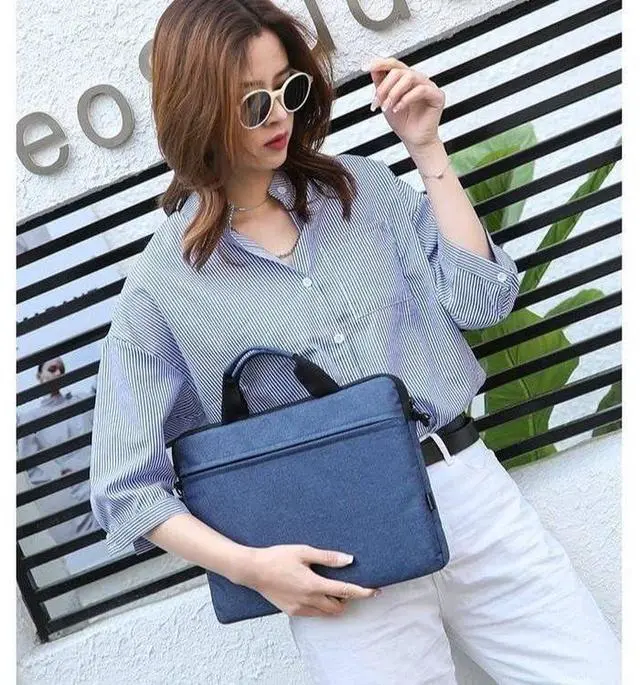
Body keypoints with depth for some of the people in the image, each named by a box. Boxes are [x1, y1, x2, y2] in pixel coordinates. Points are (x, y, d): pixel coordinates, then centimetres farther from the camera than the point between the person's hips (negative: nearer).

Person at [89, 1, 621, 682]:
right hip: (341, 565, -3)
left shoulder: (360, 185, 7)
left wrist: (426, 148, -3)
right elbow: (127, 486, -1)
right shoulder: (163, 284, -4)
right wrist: (247, 565, -14)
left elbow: (480, 299, -1)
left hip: (469, 493, 4)